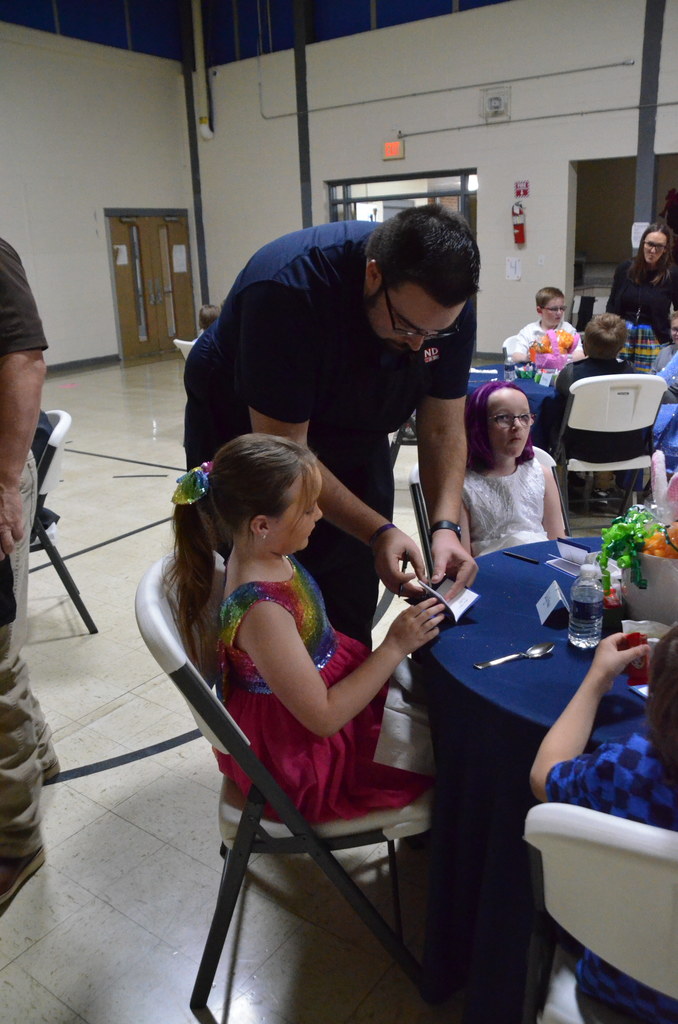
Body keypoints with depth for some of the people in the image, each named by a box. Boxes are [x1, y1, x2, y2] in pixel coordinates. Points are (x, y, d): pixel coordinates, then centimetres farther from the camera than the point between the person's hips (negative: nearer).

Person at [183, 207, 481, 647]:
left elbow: (443, 428, -12)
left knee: (351, 616, 9)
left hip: (354, 446, 4)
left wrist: (446, 526, -26)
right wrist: (378, 532, -35)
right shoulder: (288, 290, -35)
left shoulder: (447, 303, -19)